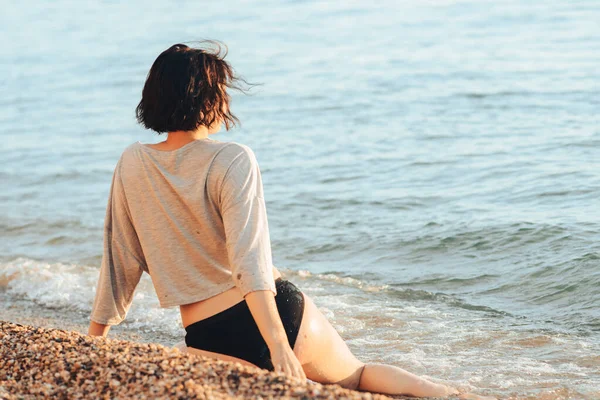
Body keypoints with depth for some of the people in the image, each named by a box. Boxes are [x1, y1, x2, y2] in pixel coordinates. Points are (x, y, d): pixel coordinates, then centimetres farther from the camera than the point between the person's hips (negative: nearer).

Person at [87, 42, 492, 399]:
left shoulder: (132, 164, 2)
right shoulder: (233, 161, -10)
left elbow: (120, 260, 8)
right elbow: (249, 259, -21)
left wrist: (96, 335, 20)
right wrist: (278, 344, -27)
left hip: (208, 340, 2)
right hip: (277, 312, -2)